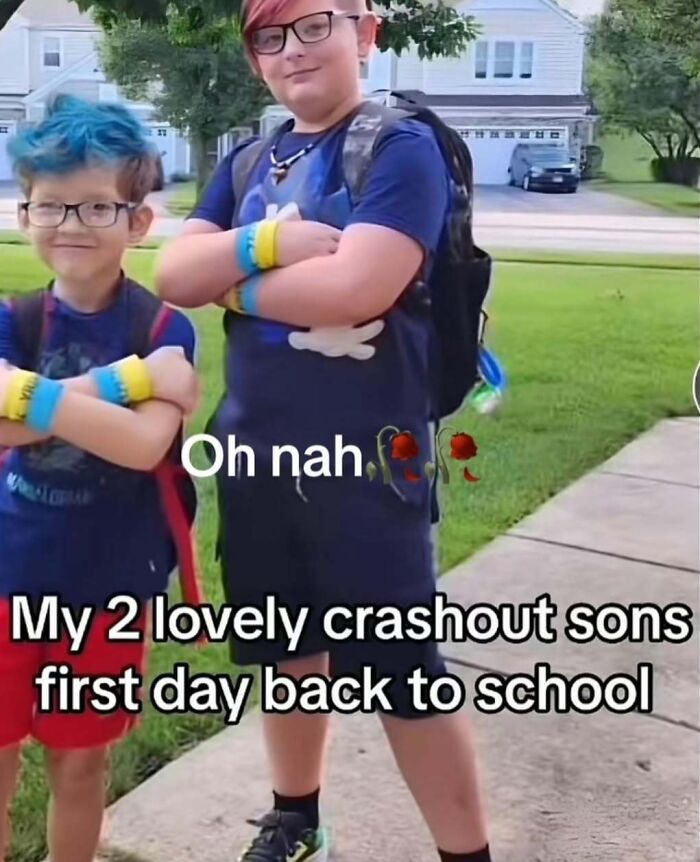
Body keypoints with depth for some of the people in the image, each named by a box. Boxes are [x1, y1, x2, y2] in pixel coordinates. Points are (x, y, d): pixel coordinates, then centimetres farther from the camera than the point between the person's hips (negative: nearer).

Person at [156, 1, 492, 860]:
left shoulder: (401, 148, -8)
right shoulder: (246, 163, 12)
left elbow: (354, 287, -23)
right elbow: (173, 274, 1)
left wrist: (234, 279, -7)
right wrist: (269, 241, -16)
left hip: (364, 459, -6)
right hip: (254, 452, 7)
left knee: (401, 669, 1)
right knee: (286, 649, 20)